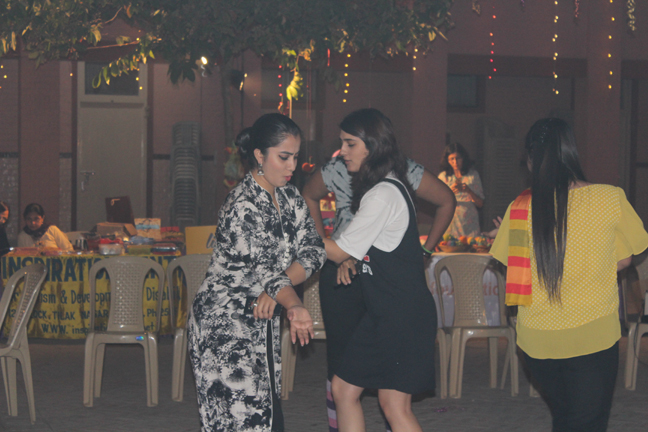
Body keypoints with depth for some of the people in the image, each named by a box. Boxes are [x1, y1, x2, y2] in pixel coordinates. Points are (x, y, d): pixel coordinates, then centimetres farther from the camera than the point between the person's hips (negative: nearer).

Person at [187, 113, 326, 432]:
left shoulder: (288, 196, 6)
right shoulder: (241, 206, -20)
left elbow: (313, 251, -3)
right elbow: (262, 269, -30)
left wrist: (273, 290, -20)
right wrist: (294, 306, -47)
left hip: (261, 323, 9)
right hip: (225, 324, -8)